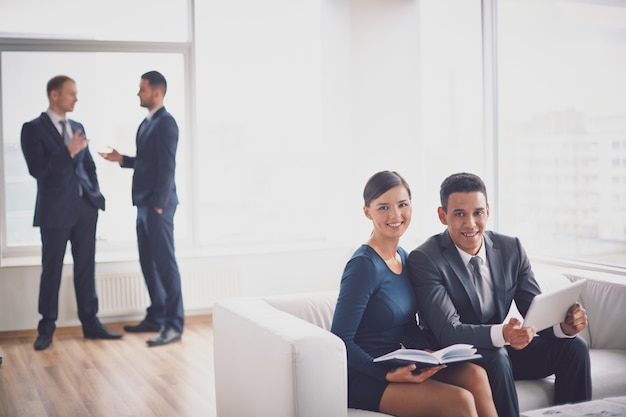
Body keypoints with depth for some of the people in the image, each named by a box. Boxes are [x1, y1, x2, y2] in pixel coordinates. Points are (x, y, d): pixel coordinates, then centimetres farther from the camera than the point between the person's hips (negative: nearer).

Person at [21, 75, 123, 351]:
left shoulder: (78, 128, 14)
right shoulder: (33, 129, -4)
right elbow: (36, 168, -15)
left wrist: (96, 195, 7)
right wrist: (68, 152, -22)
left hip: (85, 208, 5)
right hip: (55, 210, -5)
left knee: (86, 268, 8)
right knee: (51, 270, 4)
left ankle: (90, 323, 15)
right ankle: (46, 328, 14)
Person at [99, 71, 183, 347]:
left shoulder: (165, 122, -12)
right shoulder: (147, 123, 17)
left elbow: (167, 165, -18)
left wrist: (159, 203, -21)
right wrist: (122, 159, 10)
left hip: (158, 203, -10)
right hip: (143, 202, 10)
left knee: (165, 262, -7)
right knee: (148, 262, 13)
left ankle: (174, 324, -2)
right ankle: (156, 317, 22)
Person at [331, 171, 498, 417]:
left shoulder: (405, 257, 9)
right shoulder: (364, 265, -16)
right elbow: (341, 341, -16)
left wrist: (427, 351, -3)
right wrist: (388, 375, -24)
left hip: (396, 367, 7)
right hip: (364, 378, -7)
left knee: (474, 374, -17)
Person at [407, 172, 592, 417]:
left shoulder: (511, 249, -3)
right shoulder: (424, 259, -19)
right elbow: (447, 331, -27)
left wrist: (565, 325, -27)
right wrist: (501, 334, -45)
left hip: (503, 349, 5)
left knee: (573, 346, -13)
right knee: (496, 358, -34)